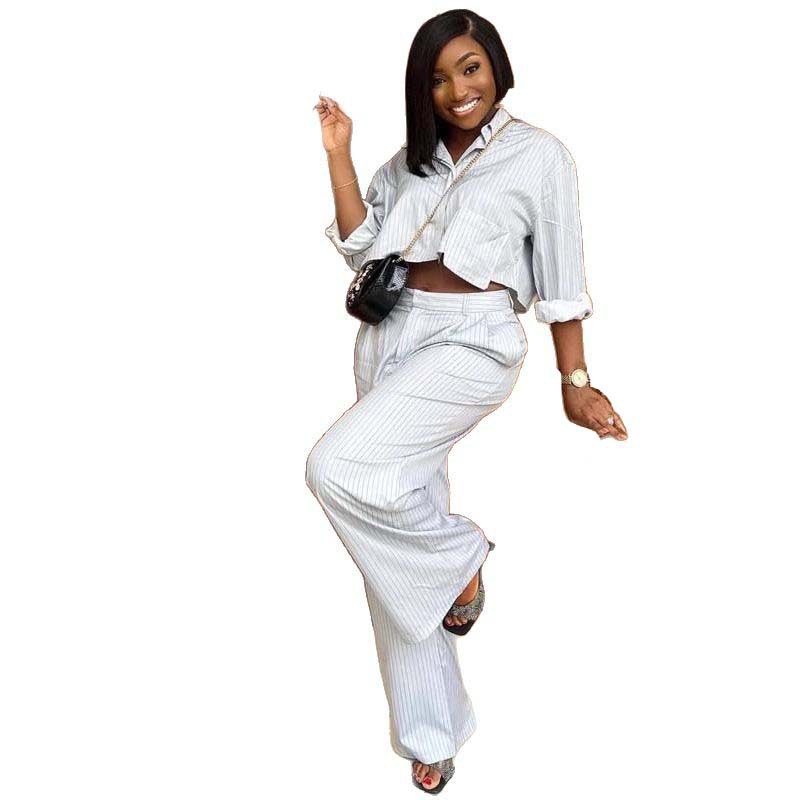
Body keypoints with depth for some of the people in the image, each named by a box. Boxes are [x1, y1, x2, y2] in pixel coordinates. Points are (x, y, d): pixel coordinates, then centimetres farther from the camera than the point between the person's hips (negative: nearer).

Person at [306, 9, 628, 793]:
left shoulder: (539, 155, 2)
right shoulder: (410, 159, 16)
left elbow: (560, 279, 2)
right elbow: (360, 244, 7)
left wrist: (575, 383, 1)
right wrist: (338, 154, 1)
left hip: (471, 343, -6)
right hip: (389, 337, 6)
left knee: (339, 466, -27)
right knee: (398, 551, 5)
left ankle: (459, 557, 1)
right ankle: (430, 733, 19)